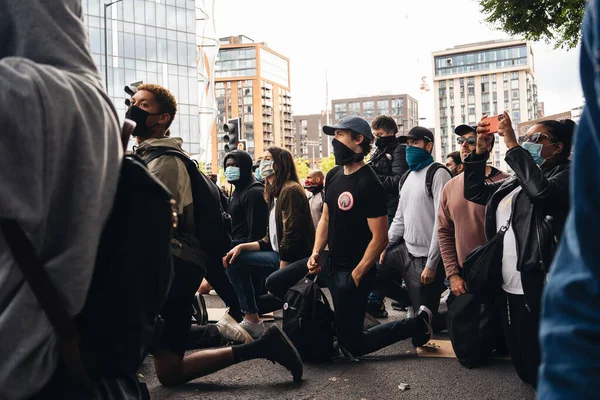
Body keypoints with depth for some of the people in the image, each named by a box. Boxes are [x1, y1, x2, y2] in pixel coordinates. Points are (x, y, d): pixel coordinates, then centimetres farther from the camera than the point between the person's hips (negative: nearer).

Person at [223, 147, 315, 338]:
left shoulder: (290, 191, -13)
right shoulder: (275, 194, 18)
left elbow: (291, 237, -20)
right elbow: (269, 241, 14)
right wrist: (242, 246, -1)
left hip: (291, 260, -10)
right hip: (278, 255, 10)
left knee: (236, 262, -18)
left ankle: (252, 321, -8)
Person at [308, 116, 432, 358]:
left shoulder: (369, 184, -18)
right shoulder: (333, 175, 6)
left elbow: (380, 238, -18)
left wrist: (357, 275, -18)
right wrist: (316, 252, 0)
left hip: (354, 271, -8)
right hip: (332, 265, 8)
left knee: (351, 345, -3)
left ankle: (416, 325, 15)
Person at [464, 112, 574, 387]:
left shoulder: (566, 175, -7)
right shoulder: (514, 182, 15)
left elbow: (541, 191, -29)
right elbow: (475, 191, 18)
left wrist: (512, 146, -24)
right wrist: (480, 152, 6)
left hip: (539, 291, -8)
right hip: (508, 289, 8)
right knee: (523, 368, 18)